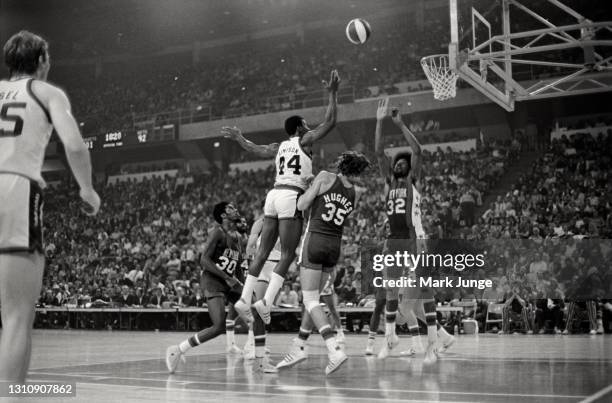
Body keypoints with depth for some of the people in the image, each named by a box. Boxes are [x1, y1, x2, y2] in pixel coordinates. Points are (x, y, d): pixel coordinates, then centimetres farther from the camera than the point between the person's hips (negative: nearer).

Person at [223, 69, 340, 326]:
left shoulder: (279, 147, 20)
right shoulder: (304, 140, 4)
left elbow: (255, 149, 34)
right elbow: (330, 122, 1)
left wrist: (238, 137, 52)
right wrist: (333, 93, 6)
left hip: (273, 195, 7)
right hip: (291, 198, -7)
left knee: (263, 252, 7)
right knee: (287, 256, -6)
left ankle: (244, 300, 3)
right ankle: (266, 302, -17)